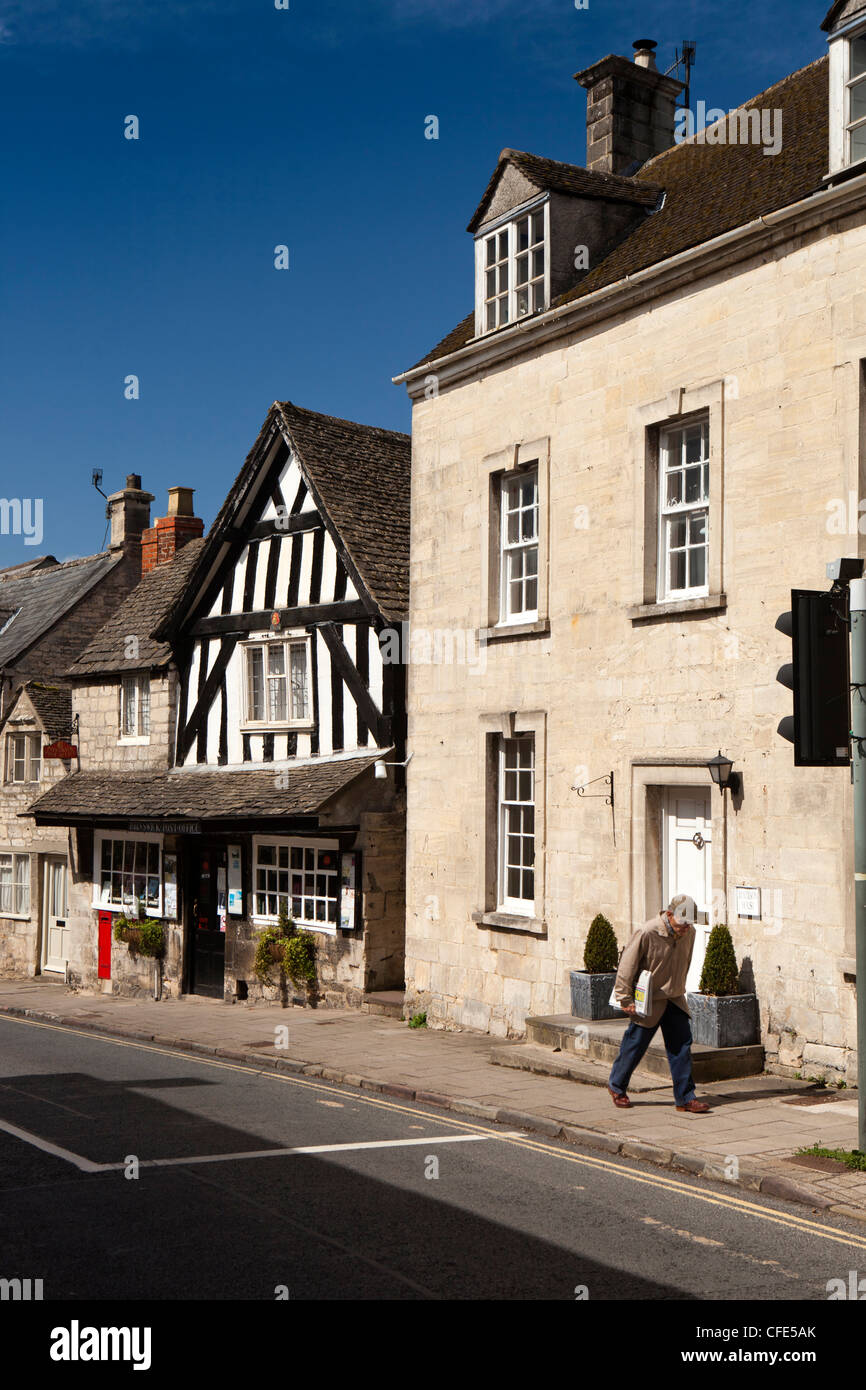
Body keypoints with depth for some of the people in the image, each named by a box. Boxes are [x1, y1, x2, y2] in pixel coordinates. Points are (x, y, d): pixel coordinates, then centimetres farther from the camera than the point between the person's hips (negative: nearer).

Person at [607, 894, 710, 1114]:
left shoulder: (689, 933, -4)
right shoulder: (647, 933, -22)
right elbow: (626, 966, -14)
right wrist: (625, 999, -10)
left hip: (674, 999, 5)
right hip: (649, 1001, -5)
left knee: (681, 1045, 1)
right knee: (635, 1044, 4)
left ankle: (685, 1097, 8)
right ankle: (616, 1086, 25)